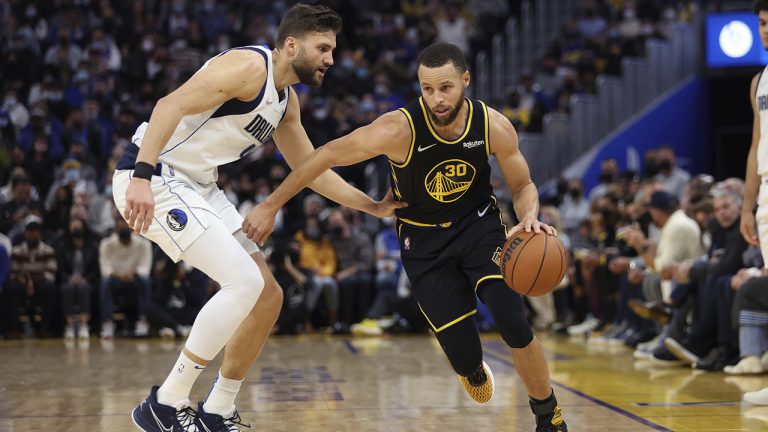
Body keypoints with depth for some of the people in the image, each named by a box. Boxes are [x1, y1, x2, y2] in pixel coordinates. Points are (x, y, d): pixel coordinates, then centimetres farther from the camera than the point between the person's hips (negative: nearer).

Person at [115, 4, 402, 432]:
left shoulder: (286, 100, 15)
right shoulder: (251, 66, -15)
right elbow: (172, 105, -25)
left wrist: (375, 207, 18)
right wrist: (142, 176, -36)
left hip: (197, 187, 10)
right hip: (154, 177, -10)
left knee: (268, 297, 8)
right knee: (244, 283, -21)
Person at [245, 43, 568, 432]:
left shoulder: (495, 128, -19)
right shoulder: (400, 129, -28)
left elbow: (522, 186, -2)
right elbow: (328, 155, -18)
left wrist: (529, 219, -25)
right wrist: (270, 206, -15)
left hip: (479, 225, 1)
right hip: (424, 240, -1)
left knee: (513, 324, -21)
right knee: (464, 358, -7)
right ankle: (473, 369, 36)